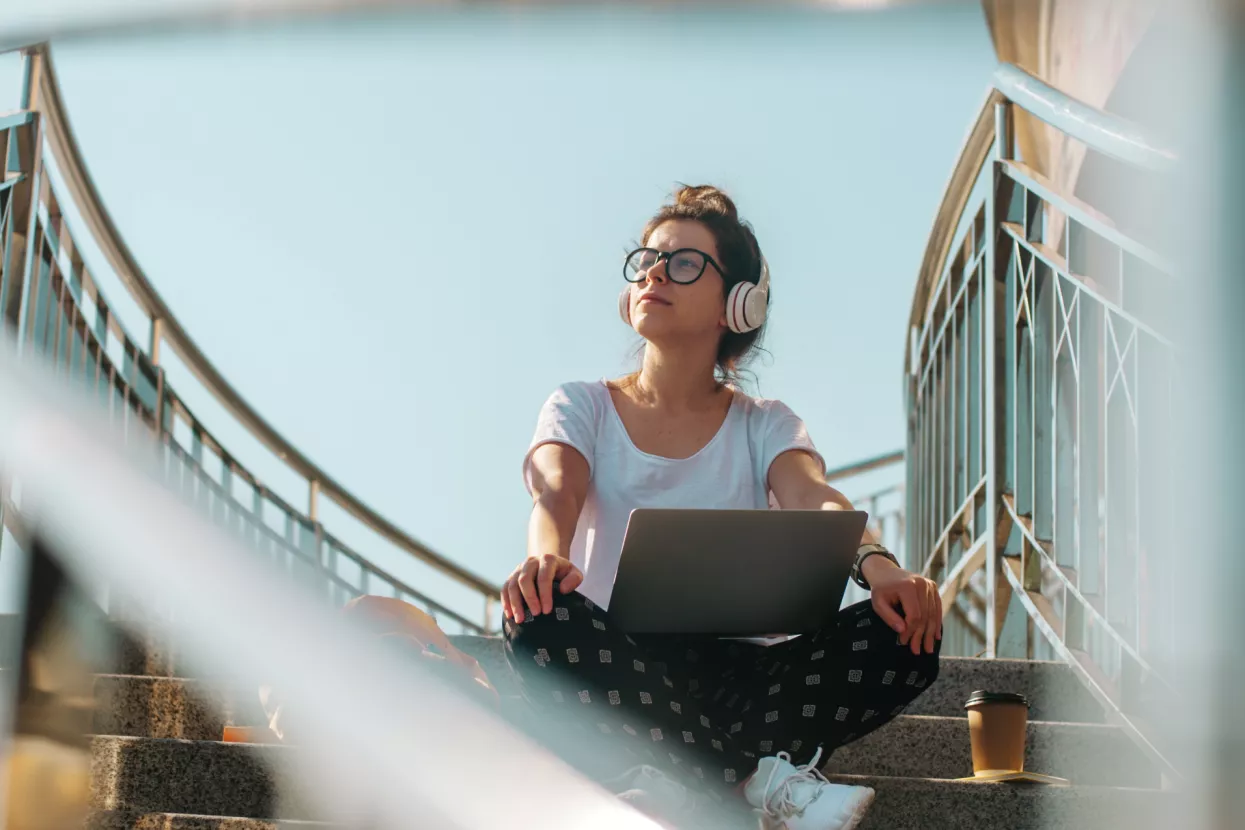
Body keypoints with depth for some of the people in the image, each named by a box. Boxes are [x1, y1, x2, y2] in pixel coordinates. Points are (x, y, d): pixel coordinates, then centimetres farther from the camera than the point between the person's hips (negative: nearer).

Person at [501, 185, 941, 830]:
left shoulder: (765, 426, 12)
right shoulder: (582, 407, 10)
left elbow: (815, 501, -9)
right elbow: (556, 492, -12)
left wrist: (877, 565, -33)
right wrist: (546, 558, -38)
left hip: (732, 676, 1)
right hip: (616, 674, -1)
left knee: (903, 634, -24)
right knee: (540, 619, -35)